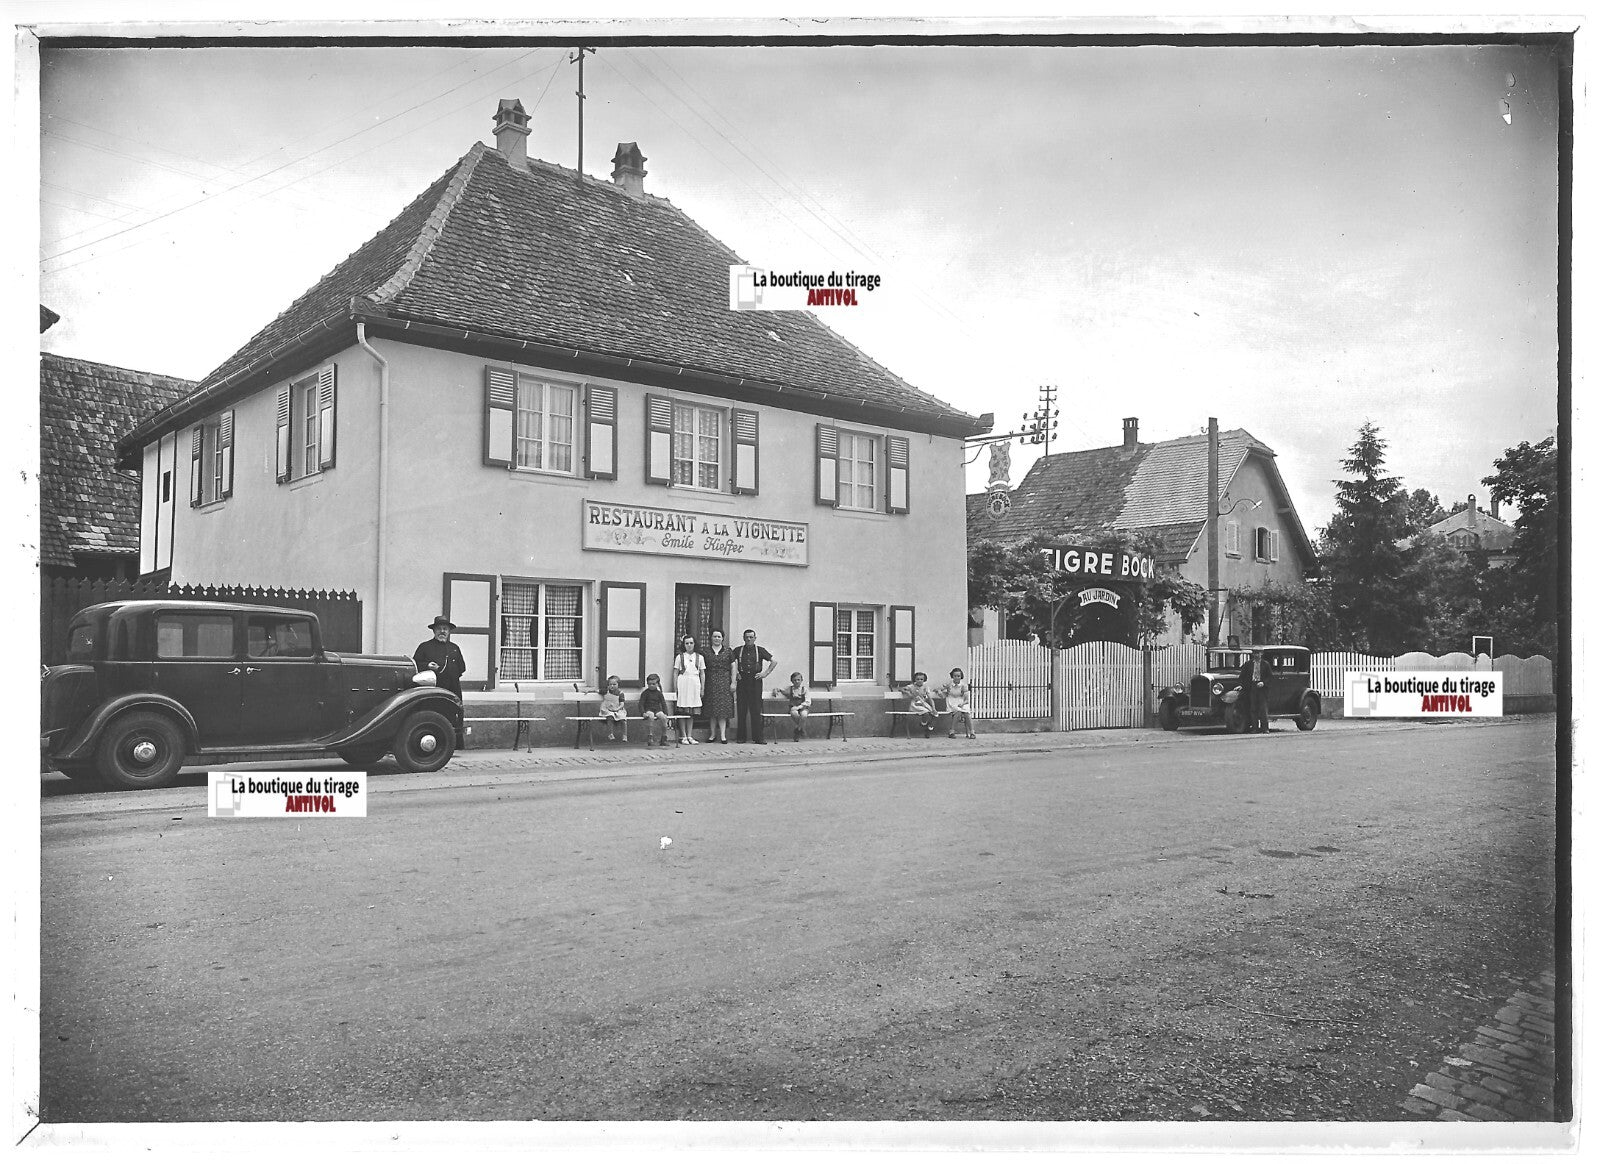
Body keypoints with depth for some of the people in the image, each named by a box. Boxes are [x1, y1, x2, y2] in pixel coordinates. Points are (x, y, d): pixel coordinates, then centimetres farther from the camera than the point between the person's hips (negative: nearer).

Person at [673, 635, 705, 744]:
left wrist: (702, 688, 7)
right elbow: (675, 673, 5)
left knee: (692, 712, 3)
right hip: (683, 684, -2)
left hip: (695, 685, 2)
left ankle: (689, 736, 9)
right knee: (683, 711, -3)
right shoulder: (680, 657, 5)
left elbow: (702, 674, 12)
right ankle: (683, 736, 1)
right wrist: (675, 688, -1)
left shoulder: (699, 657, 10)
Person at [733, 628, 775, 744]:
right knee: (741, 709, 0)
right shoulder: (738, 651, 10)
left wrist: (765, 673, 1)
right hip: (742, 681, 1)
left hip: (755, 681, -1)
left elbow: (774, 661, 9)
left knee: (756, 709, -3)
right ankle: (741, 737, 5)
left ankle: (758, 737, 0)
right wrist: (734, 673, 5)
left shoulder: (760, 650, 7)